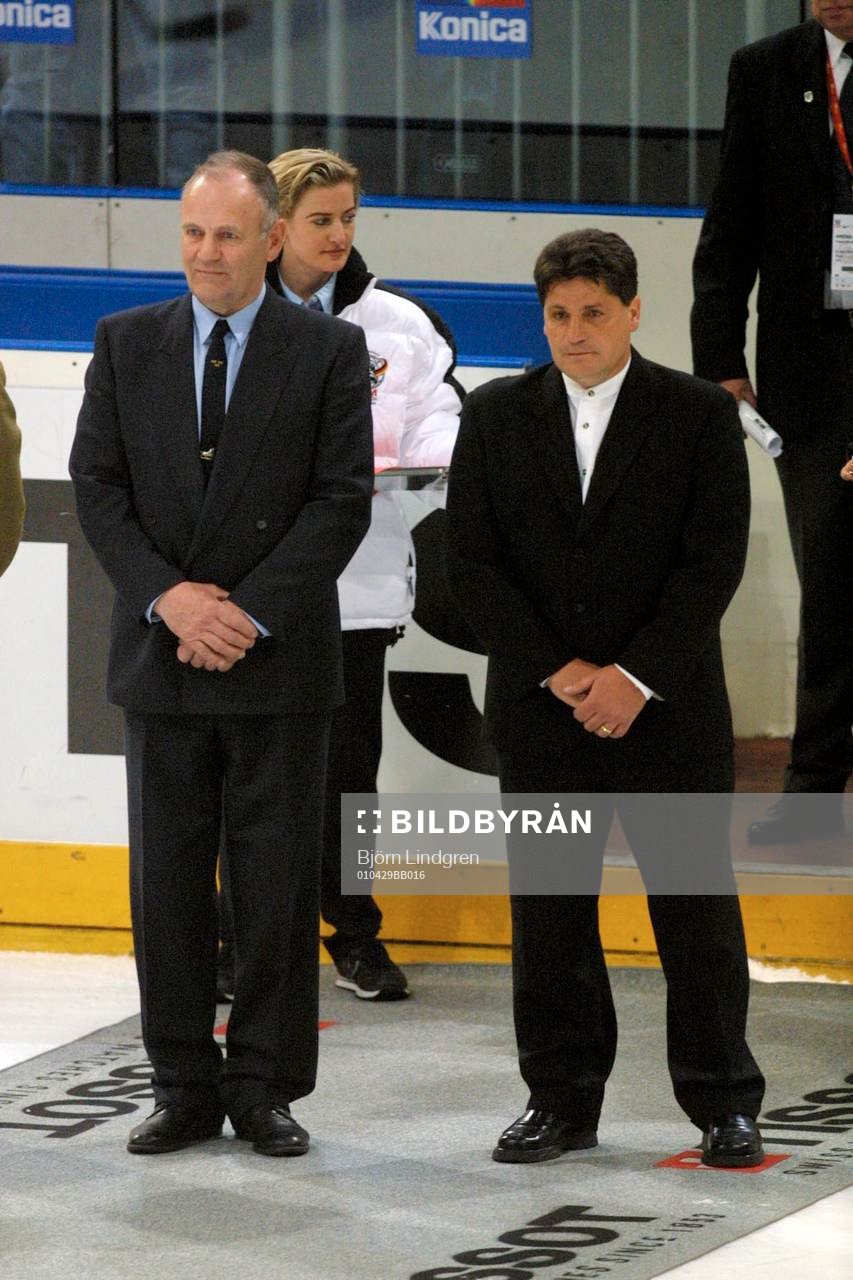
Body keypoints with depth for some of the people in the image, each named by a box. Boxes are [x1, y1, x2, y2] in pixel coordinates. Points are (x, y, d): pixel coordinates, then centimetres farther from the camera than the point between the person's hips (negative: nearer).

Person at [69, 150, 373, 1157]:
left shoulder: (329, 352, 0)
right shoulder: (126, 345, 7)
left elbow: (342, 499, -5)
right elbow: (96, 486, 2)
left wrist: (251, 614, -14)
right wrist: (169, 598, -12)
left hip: (279, 660, -2)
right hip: (160, 658, 2)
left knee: (278, 884, 2)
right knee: (167, 883, 4)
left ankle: (265, 1090, 10)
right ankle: (185, 1089, 12)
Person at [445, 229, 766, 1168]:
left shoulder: (700, 415, 0)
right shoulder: (495, 417, 5)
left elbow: (714, 560, -6)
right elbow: (471, 562, 0)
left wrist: (635, 677, -14)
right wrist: (558, 671, -9)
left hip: (668, 704, -2)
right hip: (538, 706, 2)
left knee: (697, 906, 1)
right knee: (548, 911, 5)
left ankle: (722, 1101, 10)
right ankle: (561, 1099, 14)